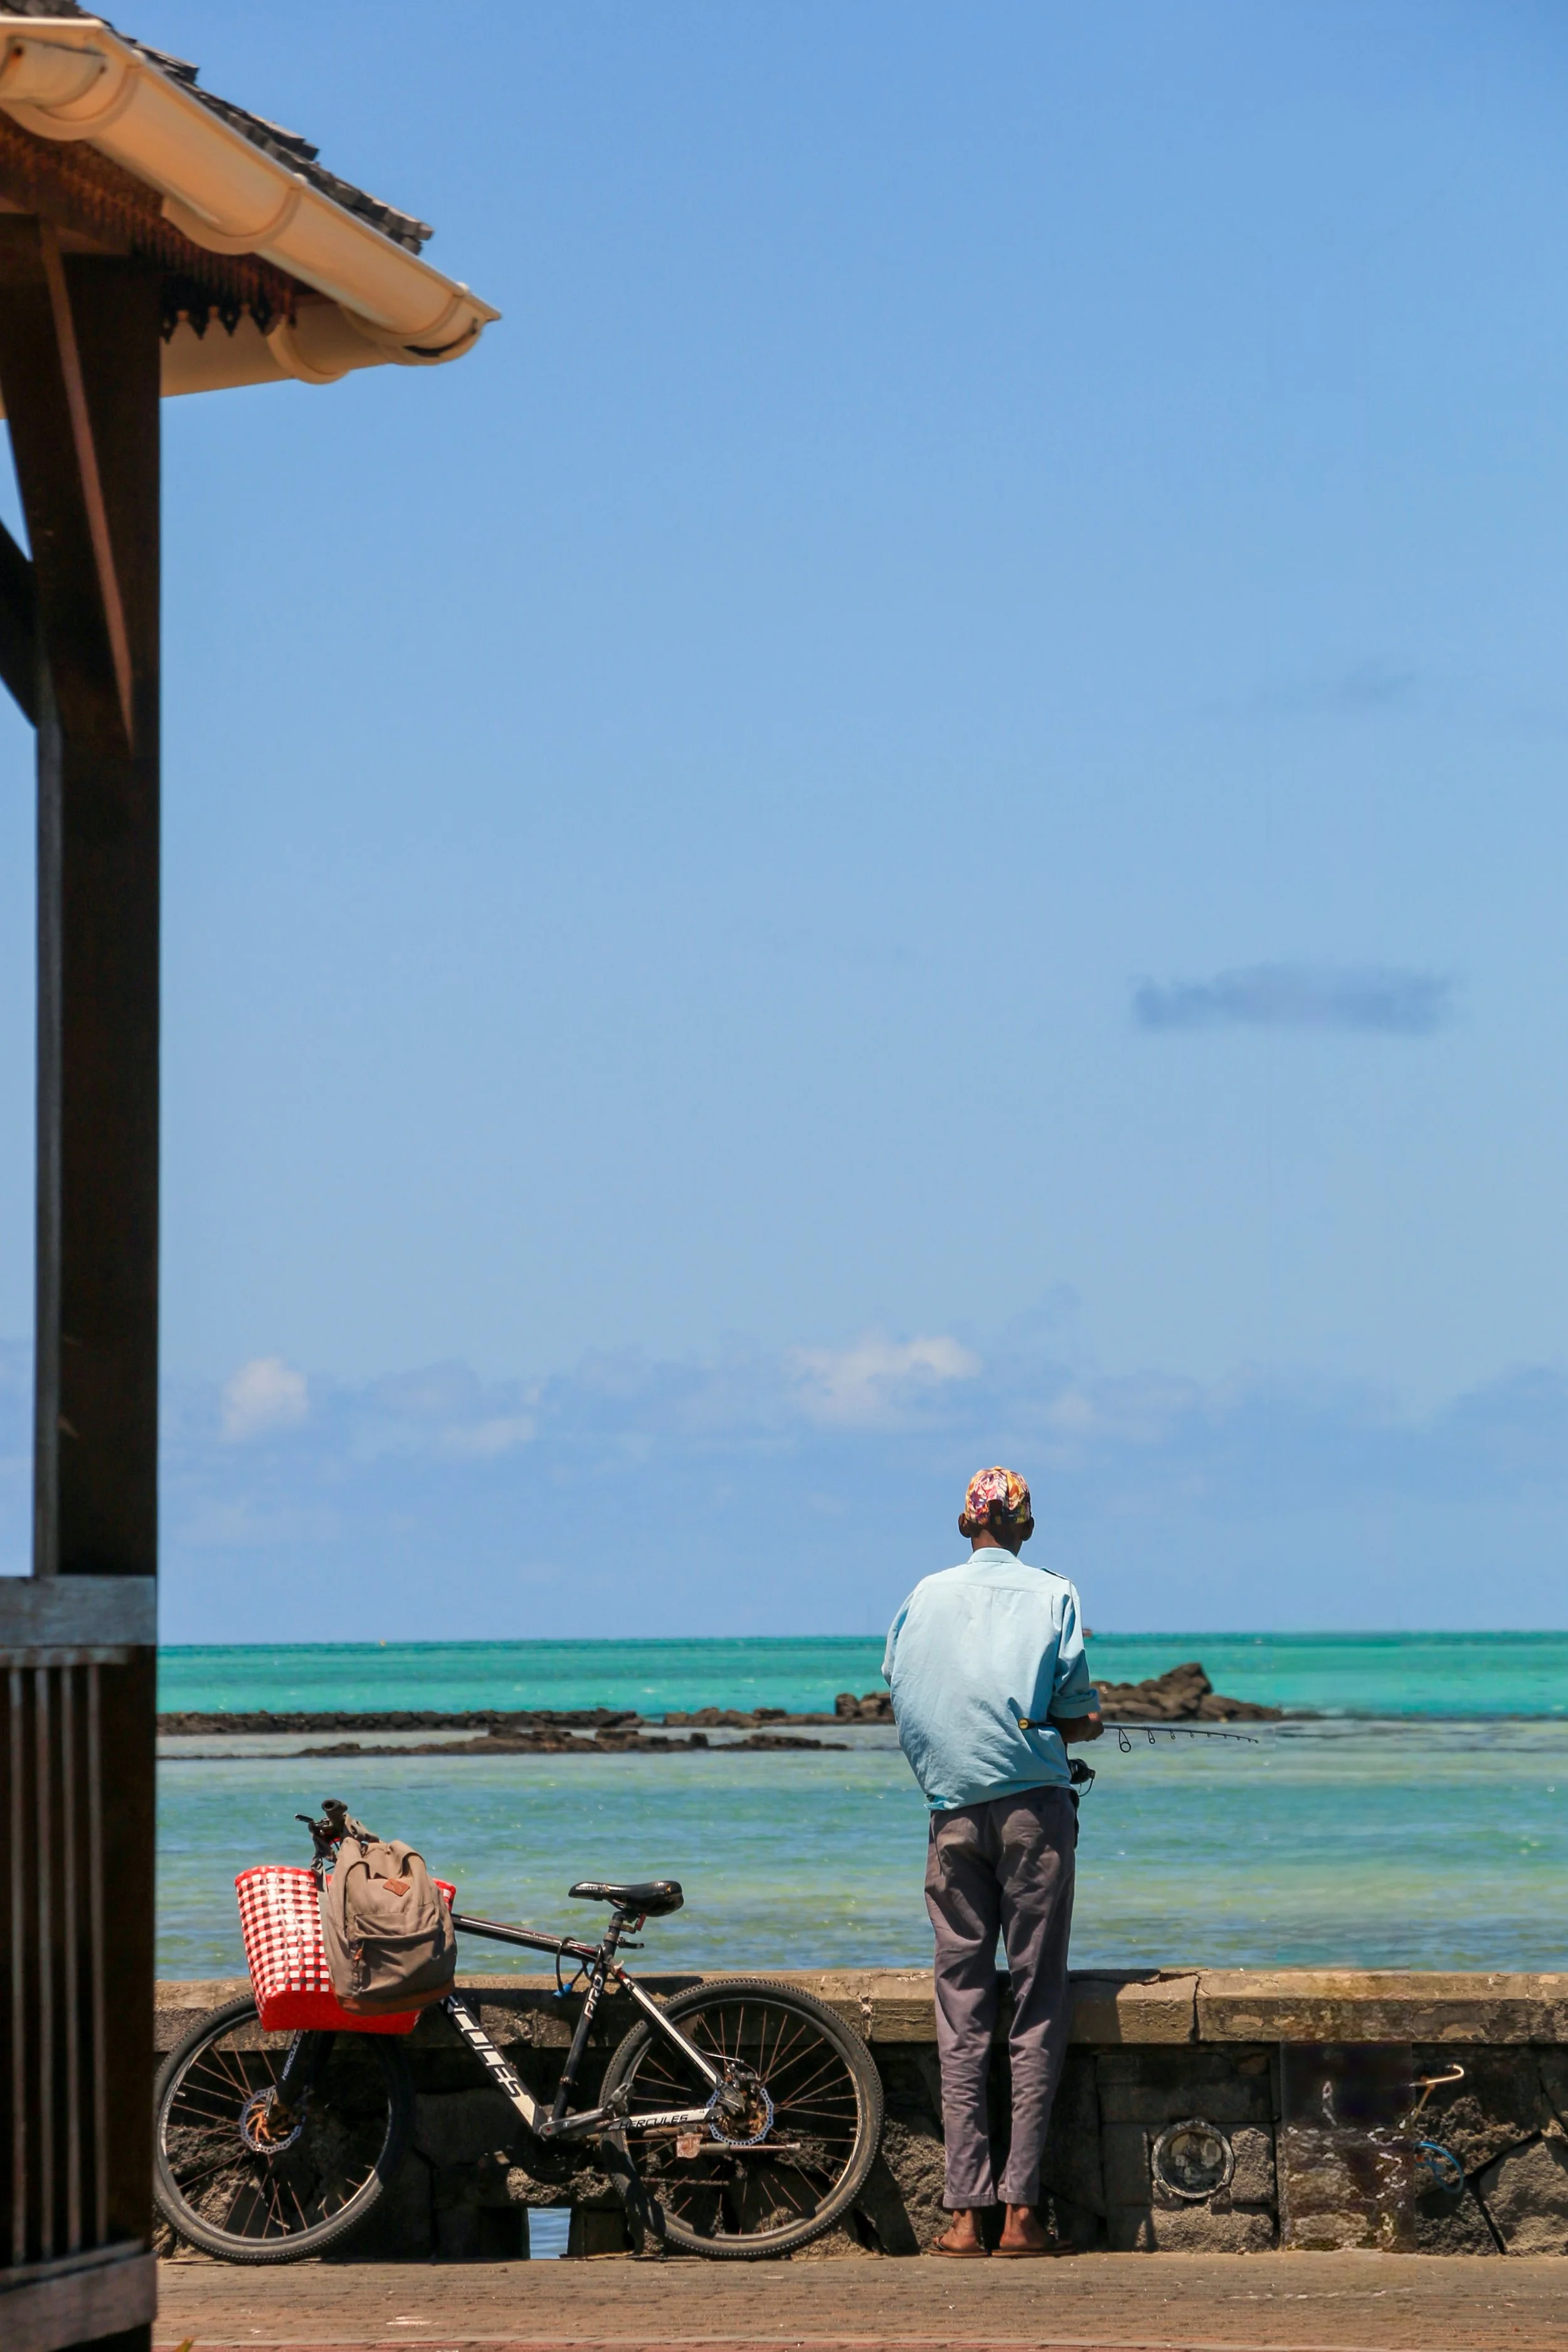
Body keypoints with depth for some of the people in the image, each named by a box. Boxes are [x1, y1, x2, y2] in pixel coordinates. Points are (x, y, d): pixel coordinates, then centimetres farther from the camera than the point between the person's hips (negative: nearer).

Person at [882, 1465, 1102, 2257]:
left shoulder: (925, 1597, 10)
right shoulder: (1050, 1595, 3)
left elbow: (900, 1705, 6)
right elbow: (1080, 1716, -5)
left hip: (952, 1812, 2)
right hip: (1033, 1805, -2)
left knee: (961, 2013, 4)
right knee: (1036, 2006, 0)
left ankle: (963, 2213, -1)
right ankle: (1021, 2210, -6)